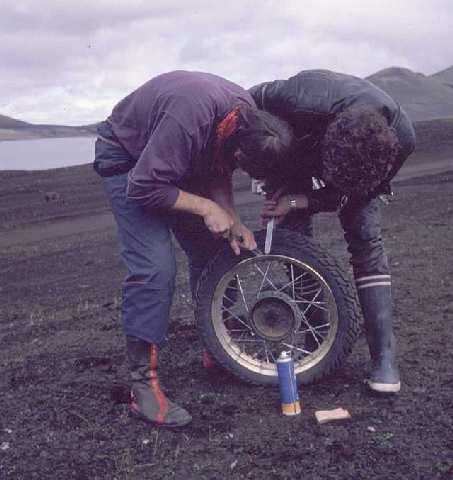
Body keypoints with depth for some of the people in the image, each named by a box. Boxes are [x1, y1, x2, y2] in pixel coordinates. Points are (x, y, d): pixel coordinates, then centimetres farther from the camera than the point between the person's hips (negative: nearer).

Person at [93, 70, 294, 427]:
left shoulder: (249, 117, -15)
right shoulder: (192, 116, -39)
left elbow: (219, 174, 0)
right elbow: (144, 187, -33)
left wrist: (232, 222, -13)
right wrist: (206, 208, -28)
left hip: (178, 160, 8)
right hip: (129, 160, -7)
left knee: (213, 251, 7)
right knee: (155, 267, -21)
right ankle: (143, 384, -13)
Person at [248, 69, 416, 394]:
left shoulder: (401, 138, -36)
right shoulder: (302, 101, -46)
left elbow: (352, 194, -19)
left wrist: (296, 202, -29)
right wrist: (277, 184, -20)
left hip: (361, 161, 0)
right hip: (293, 156, 0)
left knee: (367, 238, -15)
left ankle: (385, 354, -12)